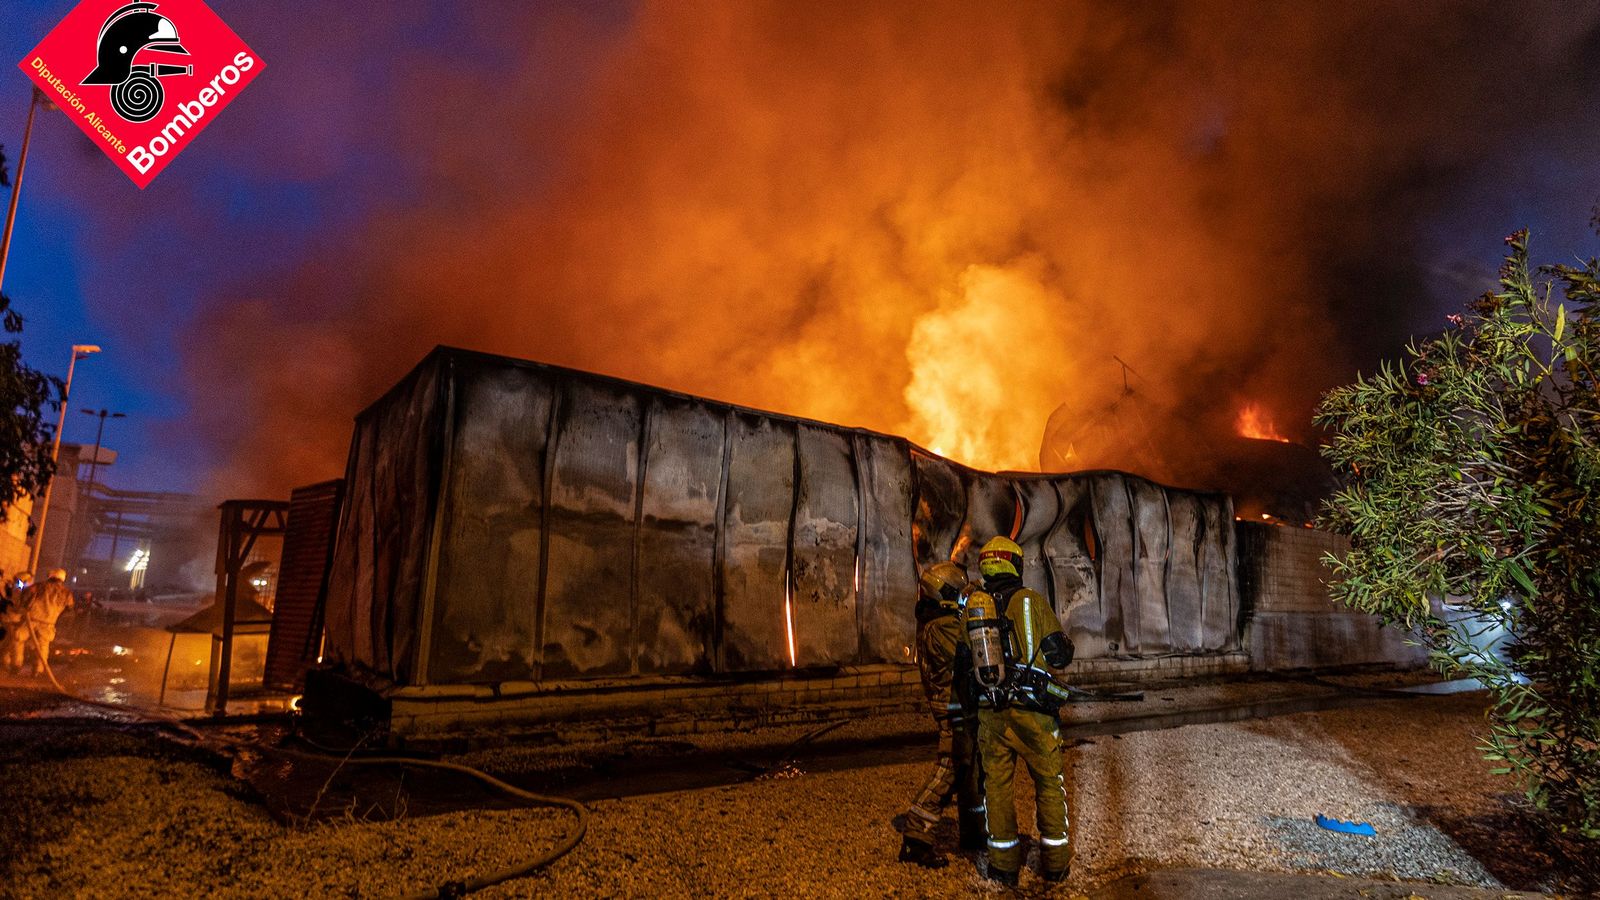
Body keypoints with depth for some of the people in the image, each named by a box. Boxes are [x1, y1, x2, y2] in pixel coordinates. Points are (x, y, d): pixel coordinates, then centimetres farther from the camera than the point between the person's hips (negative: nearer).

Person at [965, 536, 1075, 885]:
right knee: (1049, 782, 14)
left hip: (991, 713, 2)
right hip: (1032, 712, -2)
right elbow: (1060, 655, -3)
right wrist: (1062, 648, 18)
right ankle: (1055, 861, 22)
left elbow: (968, 661, 8)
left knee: (997, 785, 13)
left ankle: (1004, 864, 19)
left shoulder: (971, 606, 2)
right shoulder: (1031, 600, -6)